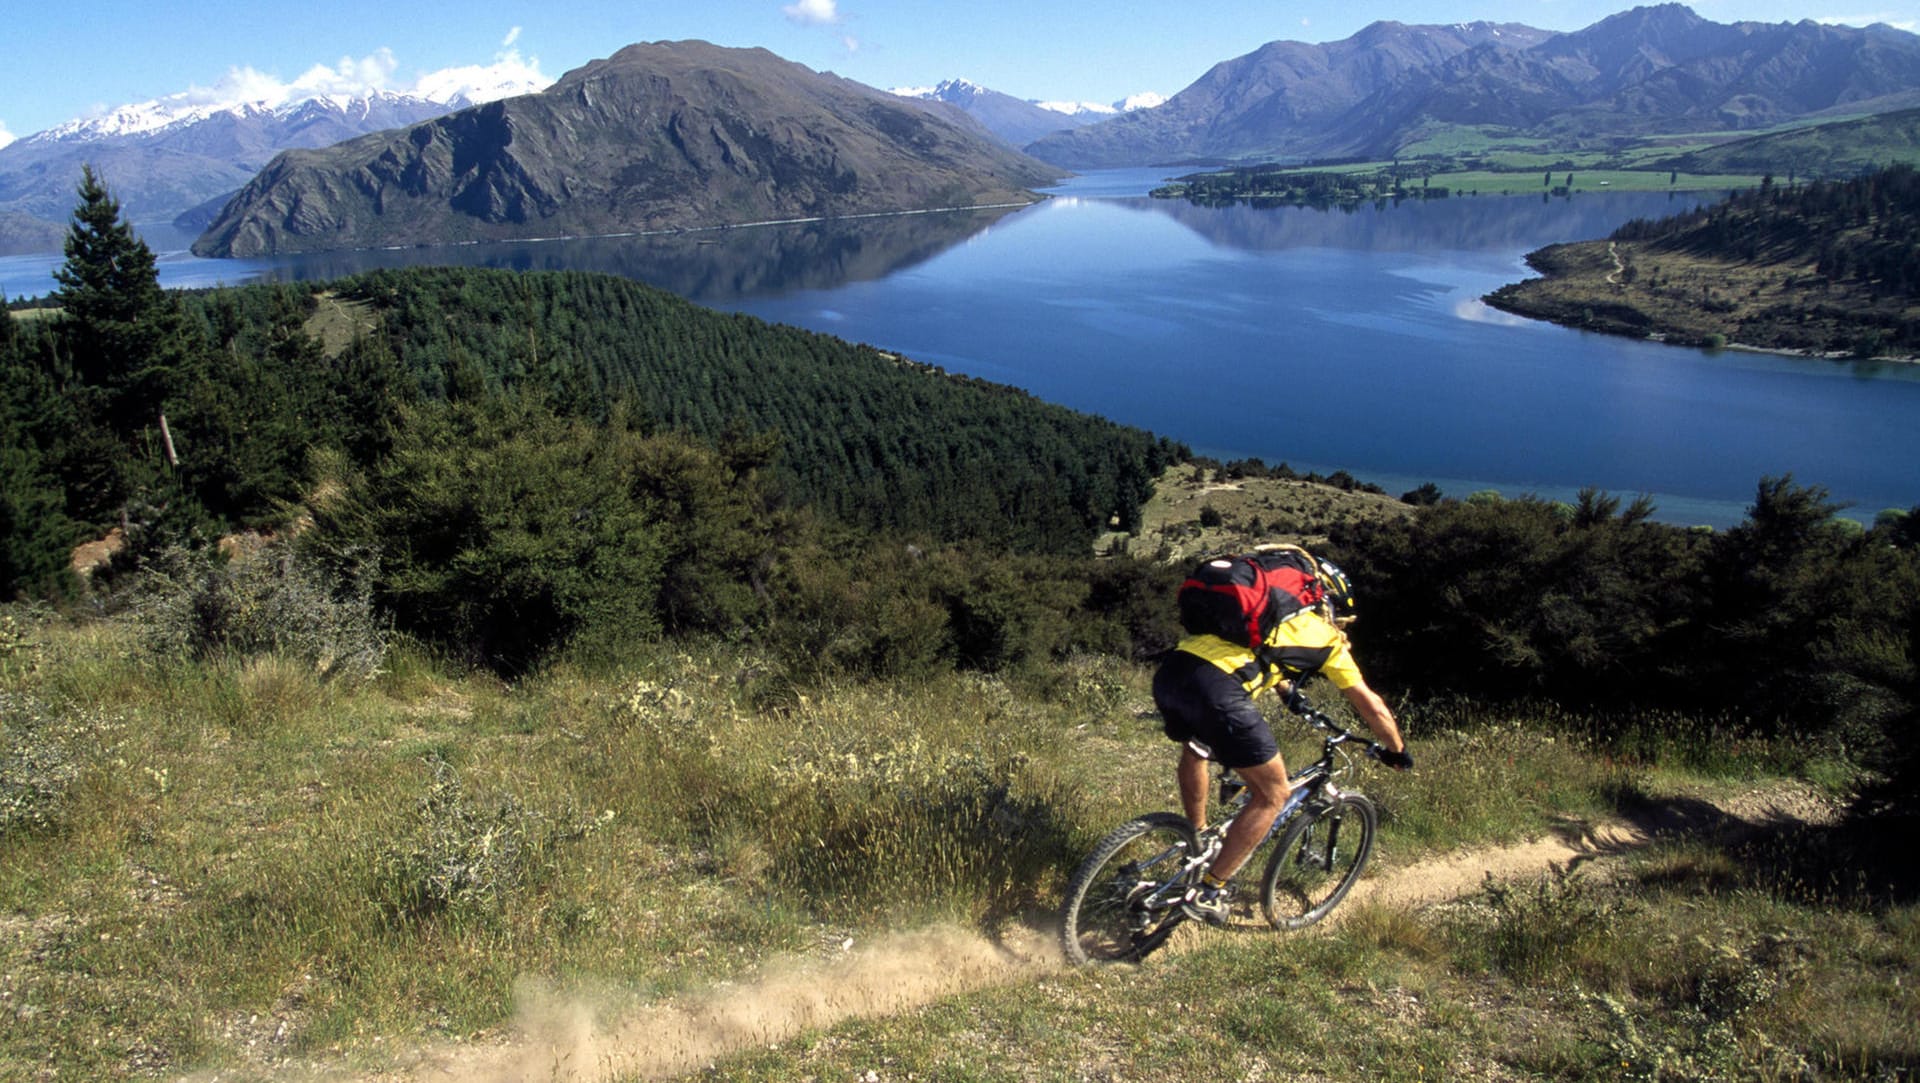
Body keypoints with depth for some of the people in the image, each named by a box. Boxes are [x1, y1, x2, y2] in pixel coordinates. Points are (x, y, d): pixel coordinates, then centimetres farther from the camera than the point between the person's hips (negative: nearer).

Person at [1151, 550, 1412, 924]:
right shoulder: (1325, 635, 19)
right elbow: (1369, 704, 26)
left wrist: (1287, 689, 71)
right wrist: (1398, 751, 41)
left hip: (1169, 672, 7)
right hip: (1217, 690, -7)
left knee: (1194, 749, 39)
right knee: (1273, 793, 12)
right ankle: (1208, 891, 15)